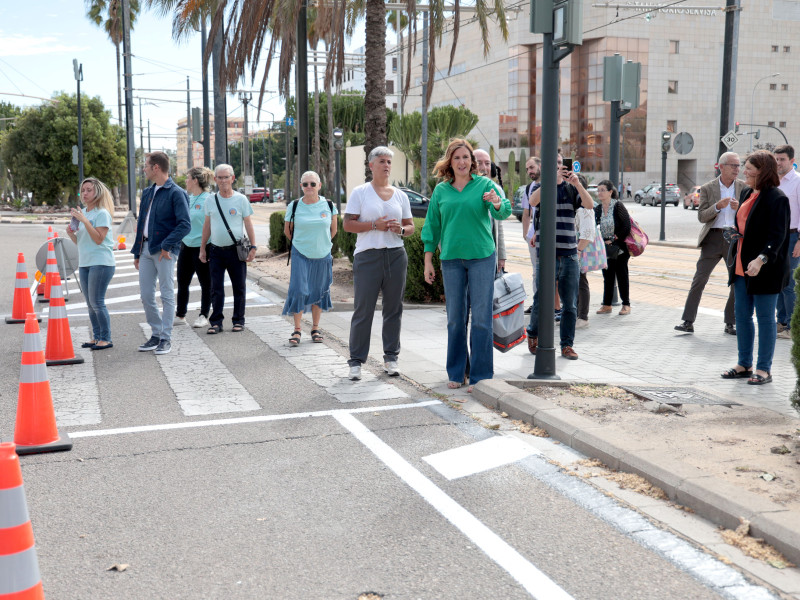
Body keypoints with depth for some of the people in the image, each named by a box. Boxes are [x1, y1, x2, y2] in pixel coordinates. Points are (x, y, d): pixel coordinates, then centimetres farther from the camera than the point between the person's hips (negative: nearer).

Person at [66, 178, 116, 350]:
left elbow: (99, 239, -19)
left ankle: (106, 339, -1)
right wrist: (71, 234, -2)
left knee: (97, 302, -8)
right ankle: (96, 337, 17)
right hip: (84, 263, 8)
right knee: (90, 304, 10)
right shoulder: (82, 213, 14)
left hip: (101, 263, -8)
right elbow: (79, 241, 19)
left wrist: (84, 220, -22)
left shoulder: (102, 213, -9)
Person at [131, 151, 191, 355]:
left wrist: (167, 245, -21)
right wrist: (137, 252, 18)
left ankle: (166, 338, 7)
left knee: (167, 295, 0)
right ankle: (156, 334, 21)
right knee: (146, 296, 9)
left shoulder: (176, 193, -9)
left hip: (164, 250, -7)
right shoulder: (147, 193, 16)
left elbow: (185, 225, -17)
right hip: (146, 249, 8)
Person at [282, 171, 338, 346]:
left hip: (322, 256, 2)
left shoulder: (329, 206, -1)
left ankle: (315, 328, 21)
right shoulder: (294, 206, -3)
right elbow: (287, 230, 10)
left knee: (319, 291, 8)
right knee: (298, 290, -9)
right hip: (300, 256, -1)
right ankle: (297, 330, 1)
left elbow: (333, 230, 13)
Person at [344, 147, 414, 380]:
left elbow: (411, 226, 16)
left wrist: (400, 229, -7)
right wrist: (375, 225, -15)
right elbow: (347, 224, -4)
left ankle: (391, 357, 17)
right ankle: (356, 361, 4)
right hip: (367, 256, -4)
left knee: (394, 308, 7)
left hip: (396, 255, 4)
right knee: (363, 310, -4)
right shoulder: (360, 192, 2)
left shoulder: (400, 195, 13)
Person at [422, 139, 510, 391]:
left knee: (481, 317, -2)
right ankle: (456, 372, 20)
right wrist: (428, 261, 9)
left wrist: (498, 204, -35)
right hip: (451, 259, 3)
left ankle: (480, 375, 5)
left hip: (482, 257, -2)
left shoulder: (484, 184, 1)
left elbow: (503, 213, -12)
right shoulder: (441, 190, 8)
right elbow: (432, 226, 12)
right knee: (455, 318, 8)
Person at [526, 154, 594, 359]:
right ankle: (533, 334, 26)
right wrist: (553, 180, -30)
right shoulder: (541, 187, 4)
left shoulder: (571, 189, 11)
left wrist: (578, 184, -22)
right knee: (542, 301, 1)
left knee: (570, 303, 4)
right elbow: (533, 201, -19)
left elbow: (590, 204, -5)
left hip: (570, 255, 3)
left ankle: (567, 345, 14)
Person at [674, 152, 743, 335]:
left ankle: (731, 323, 18)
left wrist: (740, 208, -14)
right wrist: (718, 206, -20)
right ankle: (688, 322, -1)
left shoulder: (744, 188, 6)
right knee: (699, 279, -5)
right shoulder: (707, 189, 2)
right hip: (713, 238, -2)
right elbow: (701, 216, -4)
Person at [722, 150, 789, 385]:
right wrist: (734, 259, 19)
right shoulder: (746, 194, 11)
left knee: (765, 318, 1)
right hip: (742, 267, 8)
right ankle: (744, 364, 24)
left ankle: (764, 369, 10)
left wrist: (761, 259, -34)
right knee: (742, 315, 13)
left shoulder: (777, 199, -15)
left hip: (765, 270, -8)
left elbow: (777, 236, -22)